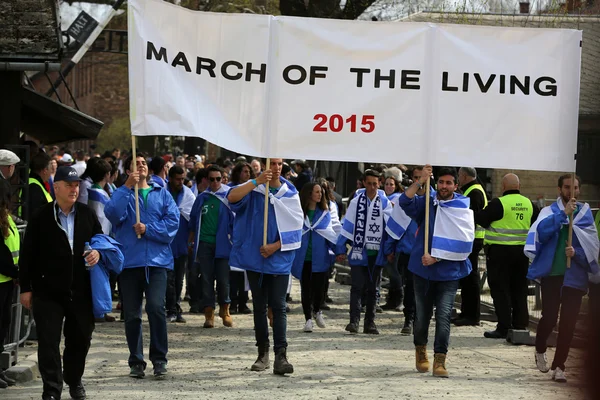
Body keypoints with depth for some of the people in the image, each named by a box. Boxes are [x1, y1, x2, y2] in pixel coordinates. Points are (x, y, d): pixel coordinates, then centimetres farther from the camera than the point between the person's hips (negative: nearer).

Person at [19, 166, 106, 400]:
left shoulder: (87, 214, 6)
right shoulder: (41, 217, -4)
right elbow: (27, 255, -2)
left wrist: (98, 253, -5)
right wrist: (26, 288, -4)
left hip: (81, 291, 3)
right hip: (48, 291, -3)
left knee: (80, 338, 14)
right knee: (48, 341, -5)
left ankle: (74, 381, 35)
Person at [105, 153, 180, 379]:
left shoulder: (162, 195, 13)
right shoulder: (122, 194, 10)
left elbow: (172, 222, 1)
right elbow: (113, 213, -10)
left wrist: (148, 229, -10)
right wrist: (127, 187, -13)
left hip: (157, 261, -1)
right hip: (129, 262, 1)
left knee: (156, 307, -16)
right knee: (132, 315, 4)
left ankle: (159, 359, -6)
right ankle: (136, 362, 15)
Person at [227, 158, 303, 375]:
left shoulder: (289, 193, 2)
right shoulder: (253, 188, 1)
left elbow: (295, 227, 1)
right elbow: (232, 197, -19)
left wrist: (275, 246, -11)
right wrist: (257, 182, -26)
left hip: (279, 258, -1)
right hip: (254, 257, 1)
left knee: (278, 306, -8)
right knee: (259, 306, 8)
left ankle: (280, 356, -12)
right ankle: (263, 353, 16)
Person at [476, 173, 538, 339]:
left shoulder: (498, 203, -14)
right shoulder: (528, 204, 5)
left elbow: (480, 219, -10)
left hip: (500, 252, -6)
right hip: (521, 251, 6)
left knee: (500, 290, 0)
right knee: (519, 289, 14)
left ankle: (503, 328, -2)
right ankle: (520, 325, 17)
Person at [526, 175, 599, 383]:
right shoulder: (550, 211, 1)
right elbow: (542, 230, -19)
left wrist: (577, 252, -16)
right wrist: (563, 213, -28)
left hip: (575, 275, 1)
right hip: (551, 272, -1)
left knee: (568, 321, -1)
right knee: (549, 317, -2)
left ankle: (559, 366, 10)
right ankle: (540, 350, 28)